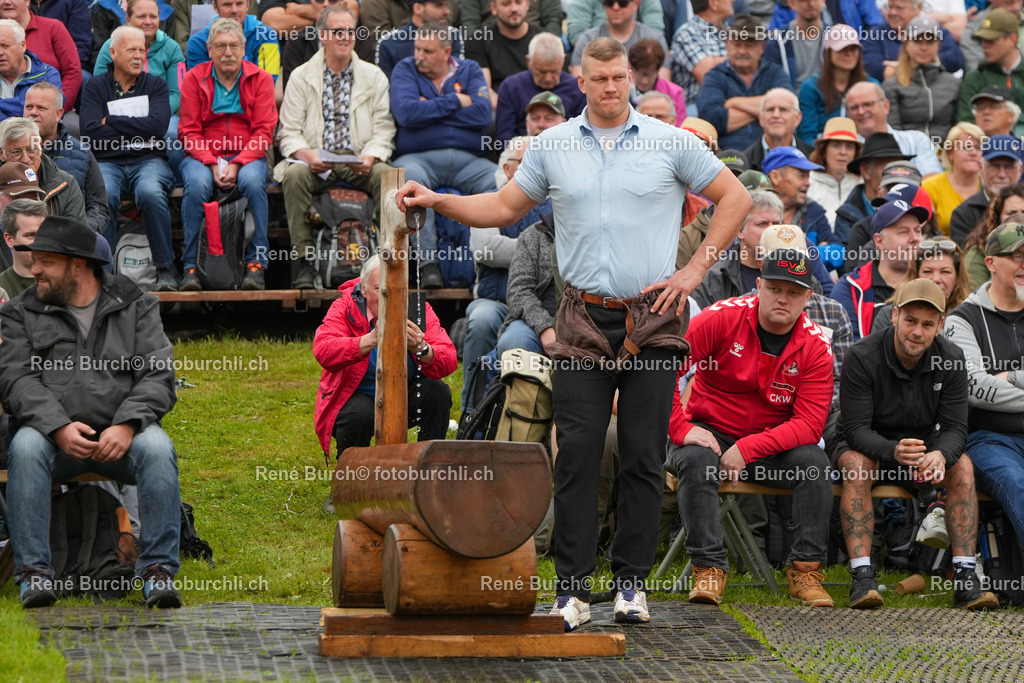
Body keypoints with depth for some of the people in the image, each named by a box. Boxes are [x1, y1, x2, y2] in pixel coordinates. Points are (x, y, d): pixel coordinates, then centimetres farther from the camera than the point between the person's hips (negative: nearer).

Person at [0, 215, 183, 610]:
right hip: (53, 435, 0)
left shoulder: (136, 307, 10)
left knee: (157, 447, -32)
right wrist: (59, 427, -20)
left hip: (121, 434, 0)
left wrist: (127, 425, -19)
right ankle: (33, 570, -30)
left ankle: (158, 569, -28)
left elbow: (158, 376, 0)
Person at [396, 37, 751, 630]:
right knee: (576, 456, -4)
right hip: (584, 320, 1)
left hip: (652, 319, -1)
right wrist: (436, 201, 4)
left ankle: (632, 581, 10)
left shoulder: (670, 143, 2)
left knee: (644, 458, 1)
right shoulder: (554, 147, 8)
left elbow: (736, 198, 5)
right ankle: (573, 588, -1)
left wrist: (694, 271, -1)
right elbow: (505, 207, 16)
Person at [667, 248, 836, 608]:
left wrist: (747, 449, -27)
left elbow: (810, 424, -16)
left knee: (814, 461, -26)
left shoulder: (816, 345, -9)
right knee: (696, 461, -33)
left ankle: (805, 568, -19)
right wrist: (680, 429, -21)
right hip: (710, 432, -1)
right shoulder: (722, 318, -13)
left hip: (774, 443, 1)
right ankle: (709, 568, -28)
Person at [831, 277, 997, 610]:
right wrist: (893, 451, -46)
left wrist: (940, 455, -39)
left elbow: (955, 428, -13)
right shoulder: (862, 358, -21)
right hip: (868, 444, -3)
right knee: (856, 465, -36)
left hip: (924, 443, 3)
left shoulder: (950, 359, -10)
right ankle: (862, 577, -41)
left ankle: (965, 576, -29)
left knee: (962, 466, -26)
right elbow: (856, 429, -25)